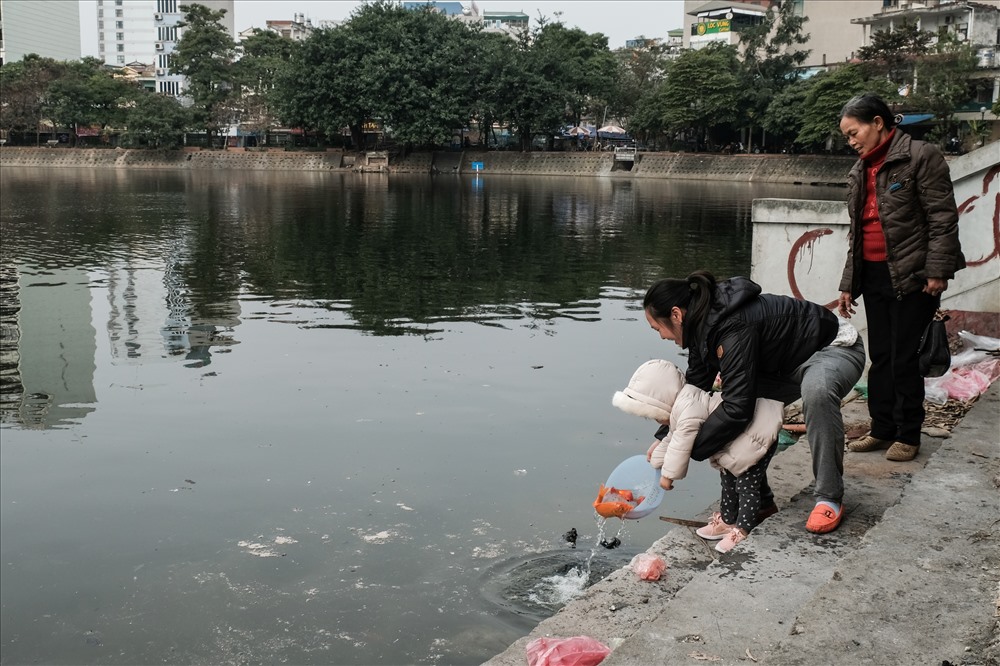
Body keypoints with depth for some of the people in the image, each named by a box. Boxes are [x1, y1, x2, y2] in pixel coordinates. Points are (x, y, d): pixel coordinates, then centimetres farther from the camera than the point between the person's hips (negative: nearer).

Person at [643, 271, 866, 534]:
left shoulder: (733, 327, -36)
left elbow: (738, 408, -37)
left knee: (816, 391, -41)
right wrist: (665, 439, -2)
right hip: (788, 362, 9)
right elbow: (694, 387, 4)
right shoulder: (704, 324, -7)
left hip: (835, 347, -9)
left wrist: (686, 450, -28)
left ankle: (830, 498, -26)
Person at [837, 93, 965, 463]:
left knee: (903, 359, -2)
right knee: (880, 357, 11)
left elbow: (943, 217, -12)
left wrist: (937, 271, -17)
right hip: (874, 276, 7)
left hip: (911, 277, -7)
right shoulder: (860, 172, 15)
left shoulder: (920, 156, -7)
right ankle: (882, 430, 21)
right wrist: (848, 285, 16)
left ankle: (908, 436, 10)